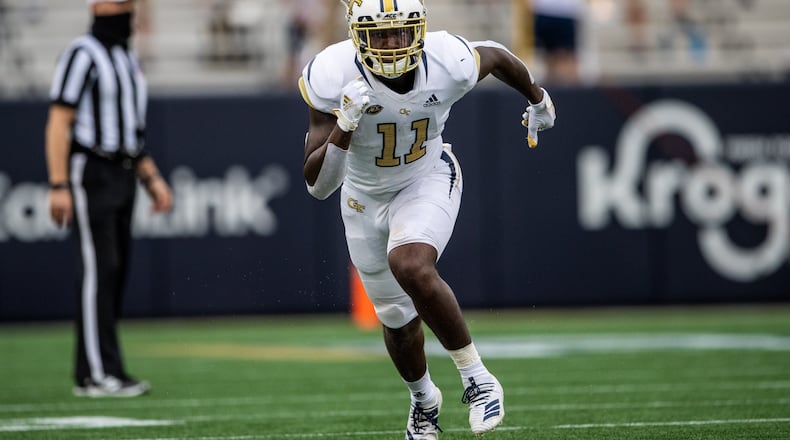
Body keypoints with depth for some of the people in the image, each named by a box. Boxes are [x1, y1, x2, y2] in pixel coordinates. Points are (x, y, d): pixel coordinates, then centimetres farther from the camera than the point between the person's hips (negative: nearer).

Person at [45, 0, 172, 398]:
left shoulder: (127, 59, 19)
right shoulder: (82, 54, -9)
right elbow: (59, 122, -14)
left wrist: (152, 178, 15)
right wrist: (58, 186, -21)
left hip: (123, 176, 9)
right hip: (89, 173, -9)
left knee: (116, 272, 7)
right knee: (99, 269, -13)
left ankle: (94, 372, 10)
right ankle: (98, 375, -14)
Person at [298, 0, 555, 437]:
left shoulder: (449, 63, -27)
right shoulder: (333, 77, -30)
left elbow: (495, 55, 0)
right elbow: (318, 184, -29)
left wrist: (537, 99, 18)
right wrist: (345, 123, -45)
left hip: (428, 179, -2)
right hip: (366, 194, 2)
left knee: (410, 267, -31)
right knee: (398, 318, 15)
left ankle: (477, 379, -15)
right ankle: (423, 399, 46)